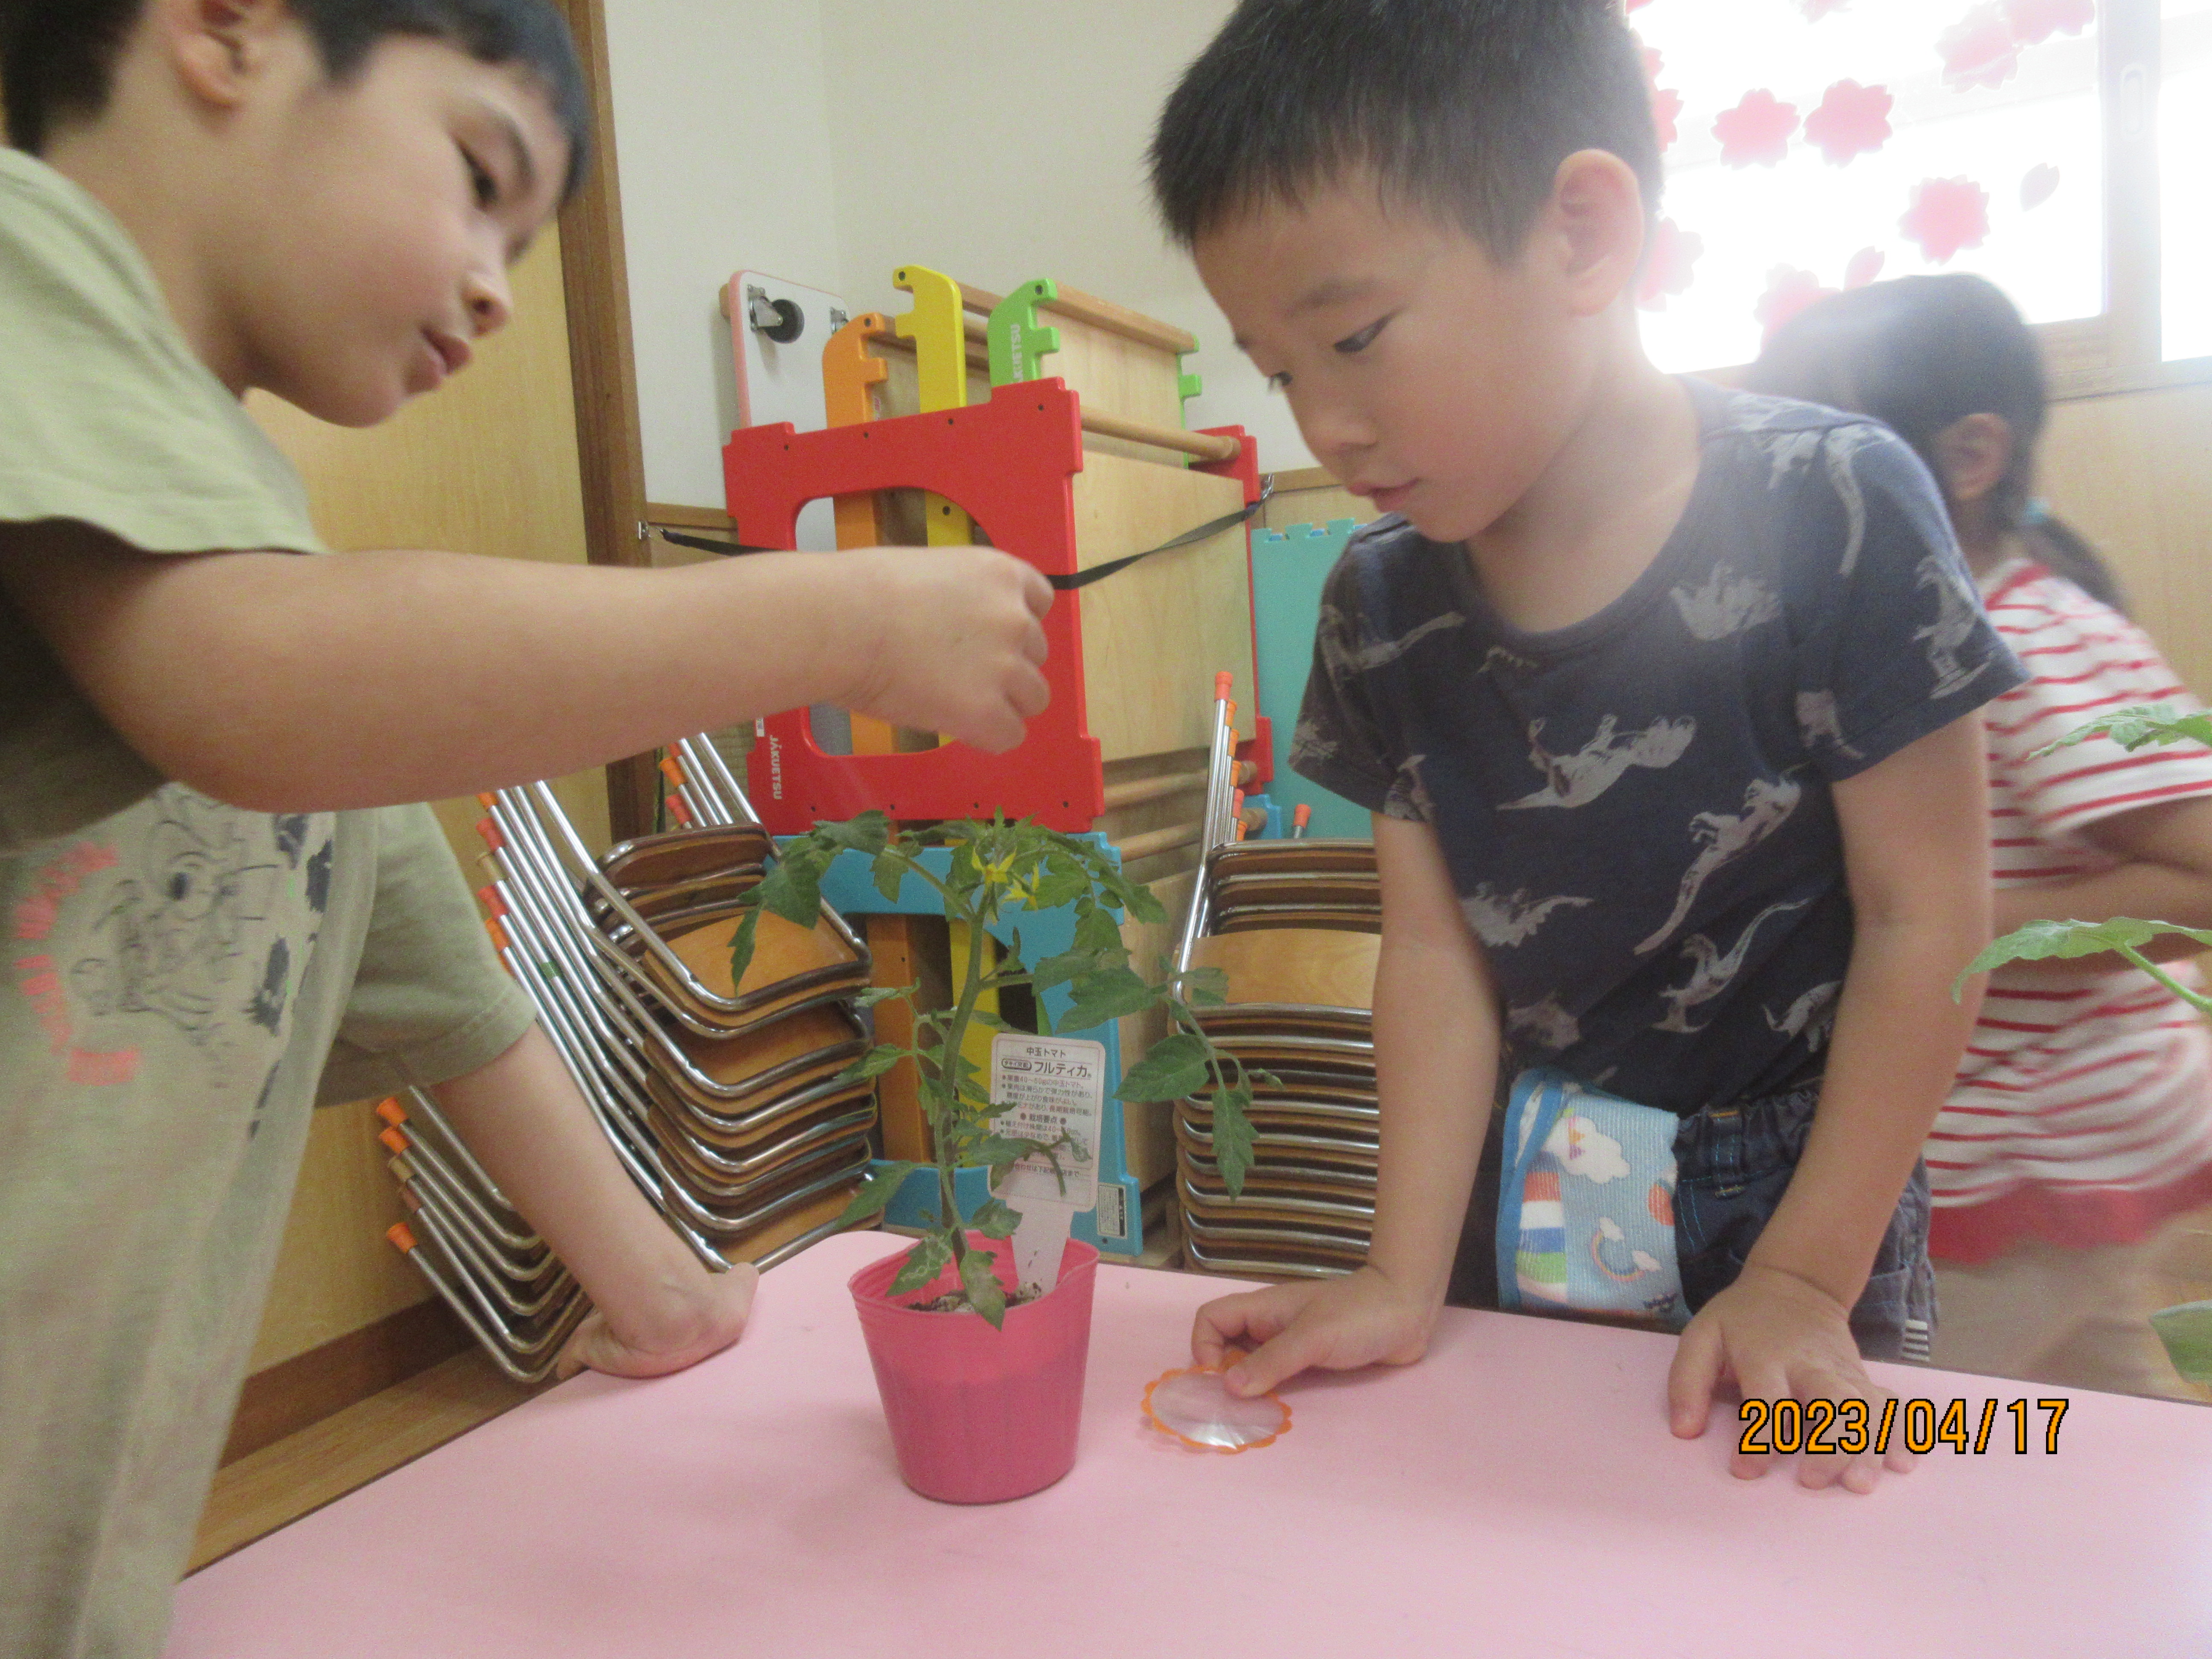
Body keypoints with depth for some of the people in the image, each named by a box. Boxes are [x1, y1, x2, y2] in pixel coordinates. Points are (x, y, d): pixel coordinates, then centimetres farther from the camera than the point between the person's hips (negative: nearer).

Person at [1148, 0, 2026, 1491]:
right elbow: (1437, 948, -7)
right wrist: (1405, 1281, -13)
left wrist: (1807, 1278, -13)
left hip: (1796, 1183, -2)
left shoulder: (1831, 519, -19)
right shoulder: (1385, 607, -7)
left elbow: (1925, 920, -15)